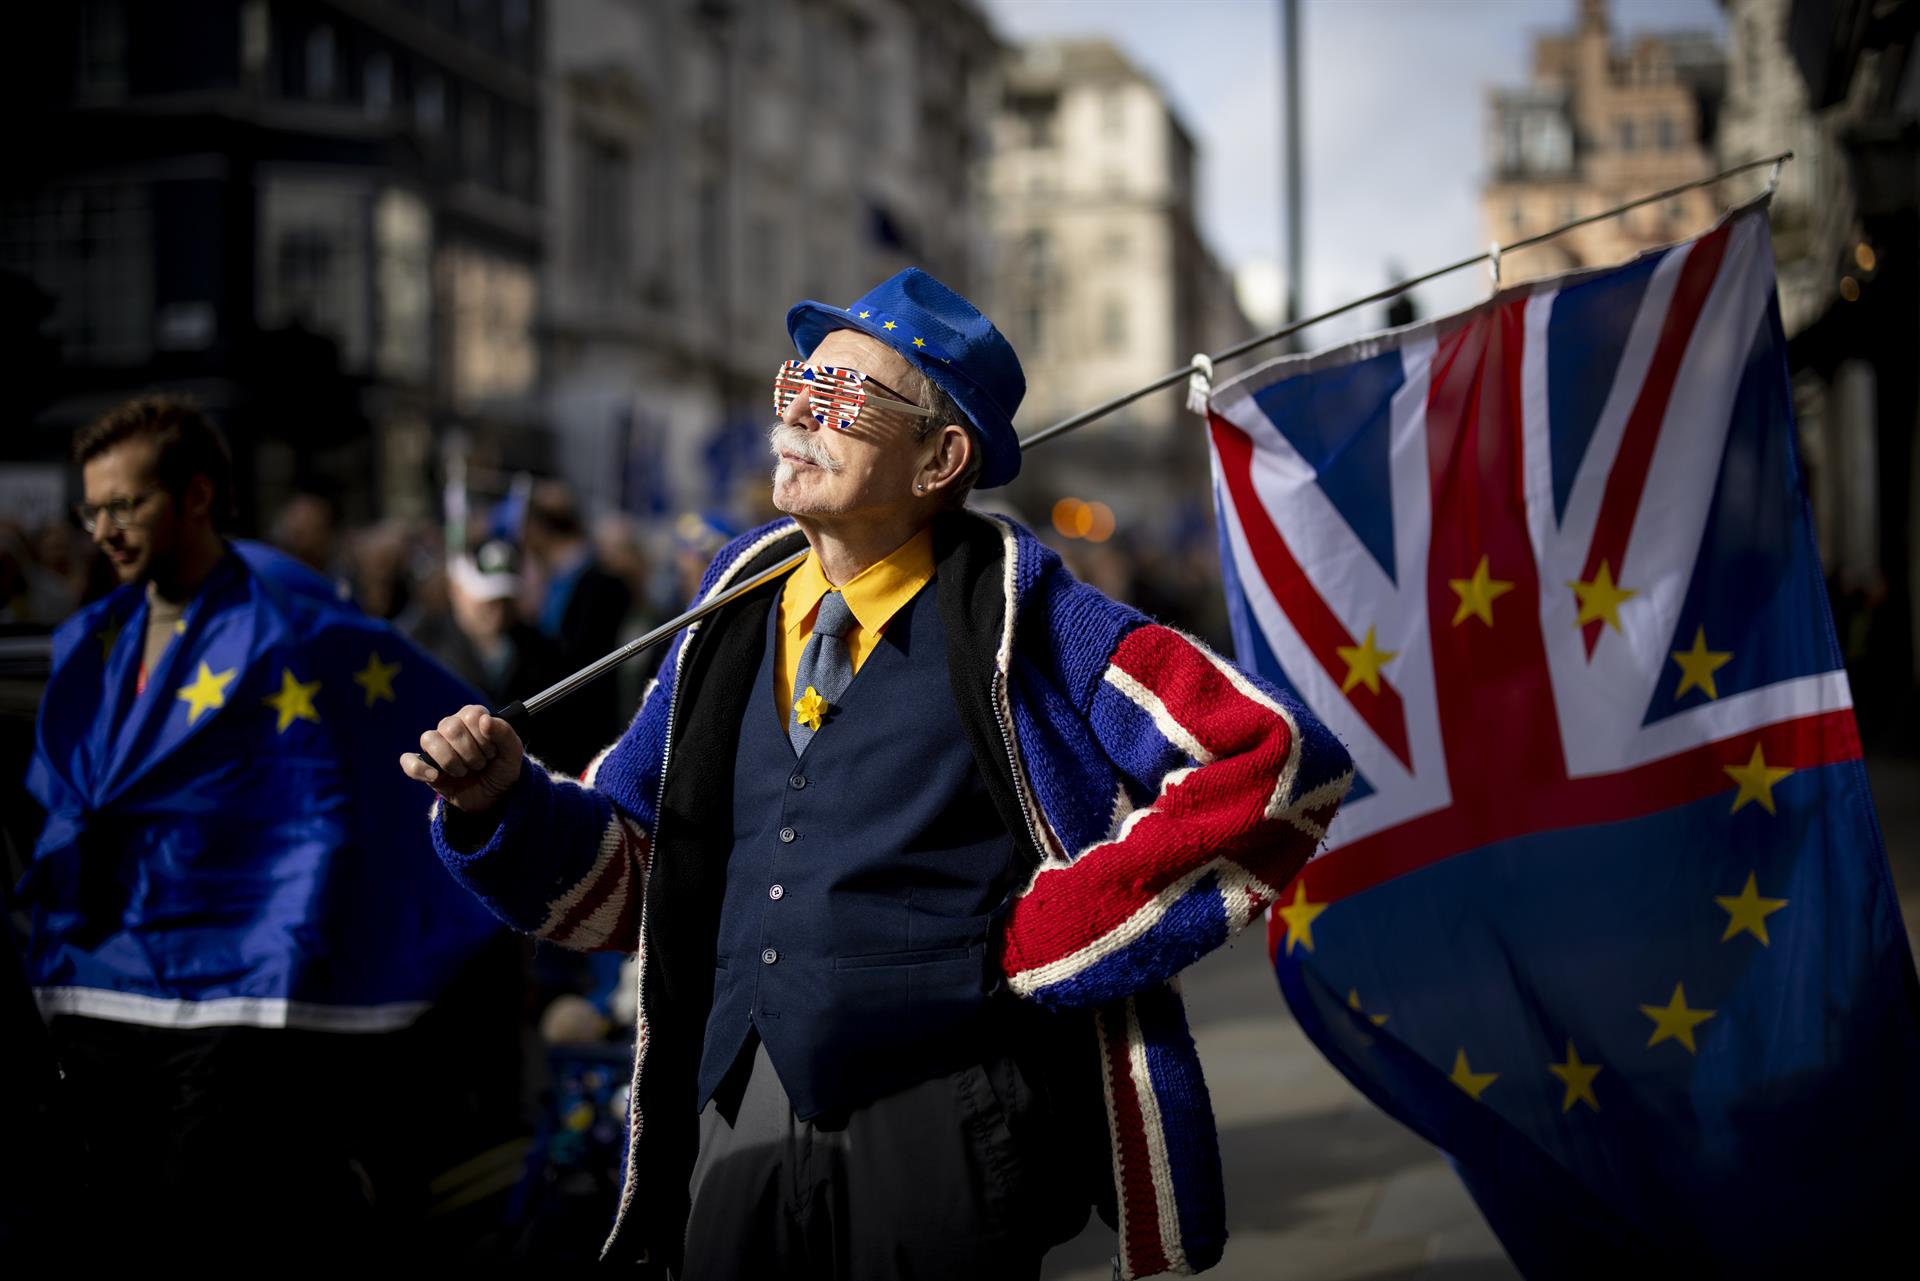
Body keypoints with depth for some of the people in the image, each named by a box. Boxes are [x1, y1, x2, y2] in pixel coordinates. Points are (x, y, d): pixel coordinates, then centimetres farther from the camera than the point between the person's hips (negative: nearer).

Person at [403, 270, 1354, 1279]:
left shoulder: (1017, 625, -6)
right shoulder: (736, 616, 9)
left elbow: (1274, 754, -14)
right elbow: (630, 869, 16)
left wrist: (1048, 938, -13)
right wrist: (505, 799, -5)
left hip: (943, 1132, -4)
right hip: (737, 1127, 5)